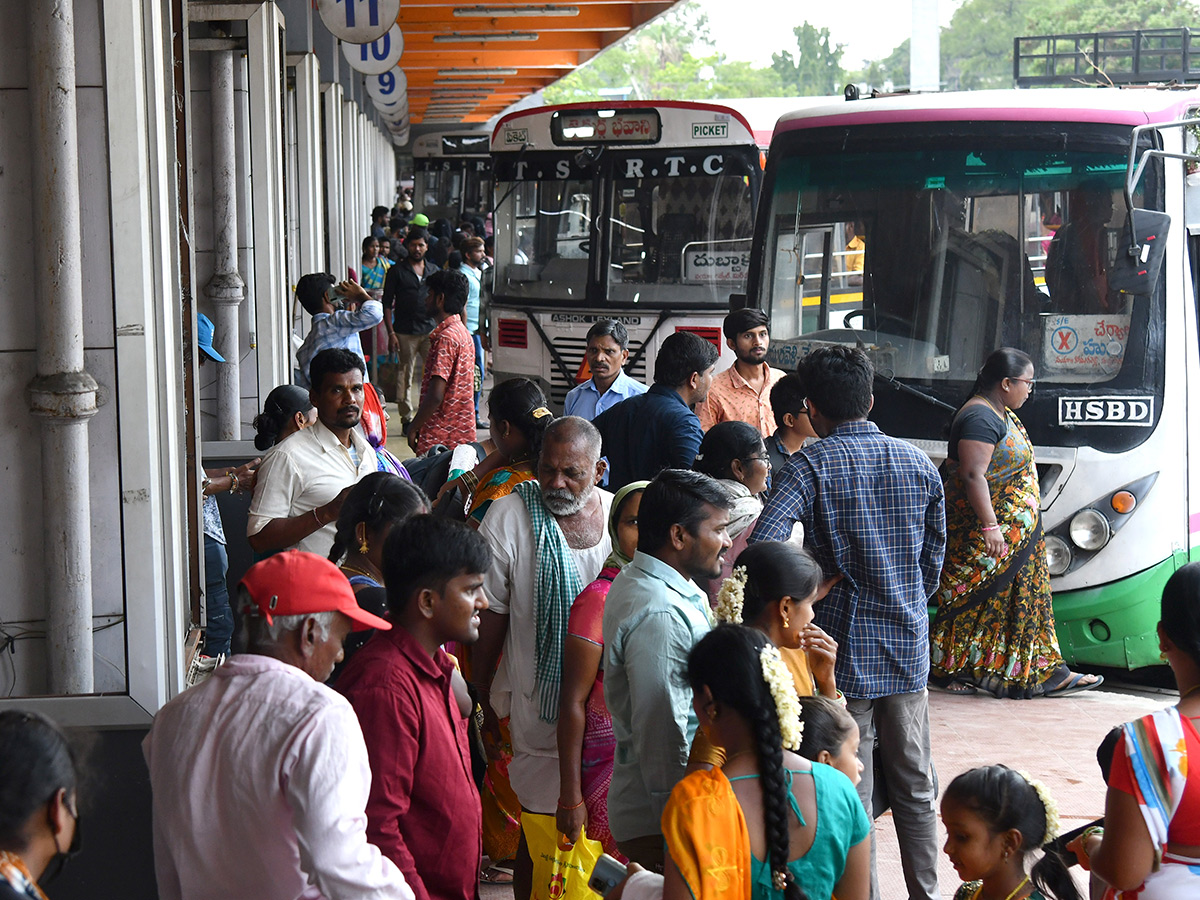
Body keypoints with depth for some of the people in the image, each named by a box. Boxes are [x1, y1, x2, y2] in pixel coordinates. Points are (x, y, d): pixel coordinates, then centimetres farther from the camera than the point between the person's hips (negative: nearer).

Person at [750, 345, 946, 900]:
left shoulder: (811, 466, -10)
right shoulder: (917, 463, 4)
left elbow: (763, 546, -25)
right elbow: (934, 558, 12)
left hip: (846, 651, -4)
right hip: (909, 647, 4)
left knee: (851, 794, 3)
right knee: (914, 790, 15)